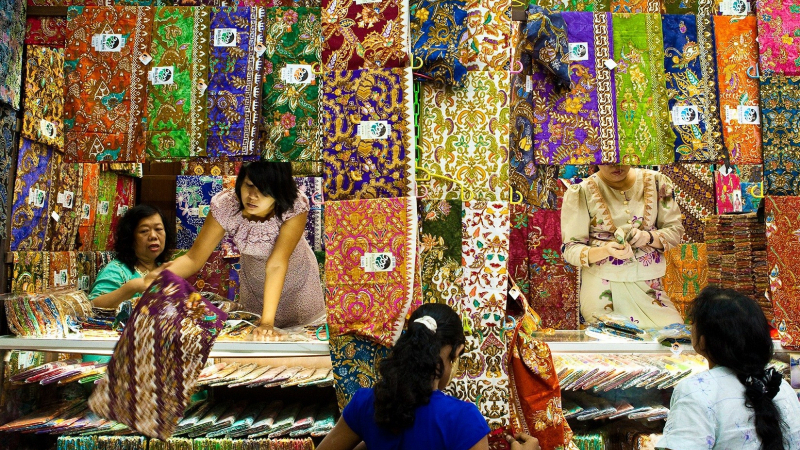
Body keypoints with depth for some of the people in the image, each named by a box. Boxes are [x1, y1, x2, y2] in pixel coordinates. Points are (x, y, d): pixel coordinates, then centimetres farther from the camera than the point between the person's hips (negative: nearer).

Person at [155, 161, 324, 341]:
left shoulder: (296, 206, -36)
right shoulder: (225, 205, -29)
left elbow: (276, 265, -39)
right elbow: (194, 258, -27)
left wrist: (267, 322, -45)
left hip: (296, 278, -1)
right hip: (253, 280, 2)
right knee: (254, 339, 17)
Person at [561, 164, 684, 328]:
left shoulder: (656, 181, 5)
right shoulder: (581, 192, -5)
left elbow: (675, 229, 8)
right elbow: (570, 249, -7)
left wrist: (648, 237, -14)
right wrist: (606, 250, -26)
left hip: (648, 282, 3)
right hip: (603, 286, -3)